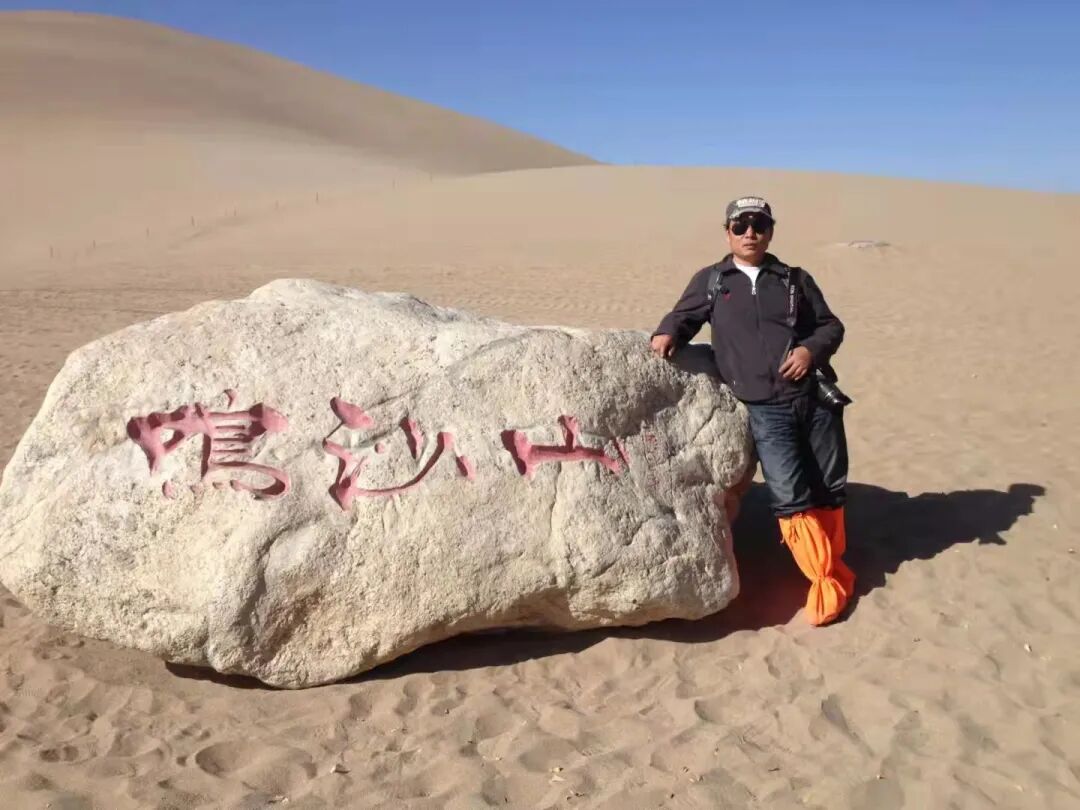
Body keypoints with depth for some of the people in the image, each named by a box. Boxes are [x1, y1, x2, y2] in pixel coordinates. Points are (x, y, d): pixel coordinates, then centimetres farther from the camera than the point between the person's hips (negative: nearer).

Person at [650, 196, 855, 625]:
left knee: (829, 489, 10)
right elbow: (684, 316, 16)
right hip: (765, 409, -2)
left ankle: (834, 565, 33)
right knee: (790, 498, -9)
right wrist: (667, 333, -7)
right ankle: (828, 578, 7)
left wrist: (812, 348, -7)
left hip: (816, 398, 2)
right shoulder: (710, 281, 10)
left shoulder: (796, 279, 13)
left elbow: (832, 325, 14)